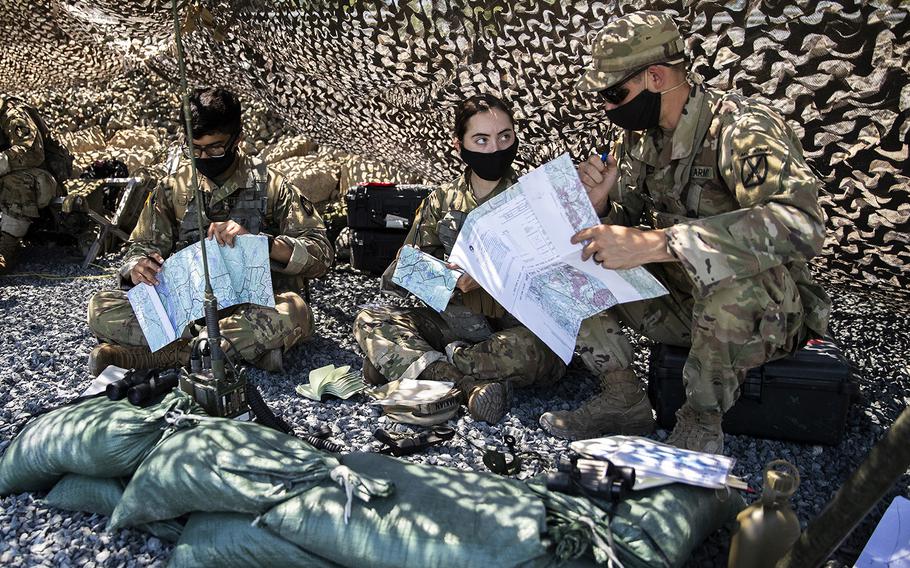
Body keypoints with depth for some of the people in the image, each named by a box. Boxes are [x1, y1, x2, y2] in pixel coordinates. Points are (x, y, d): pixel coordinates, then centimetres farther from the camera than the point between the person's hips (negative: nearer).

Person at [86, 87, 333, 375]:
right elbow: (142, 246, 12)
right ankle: (246, 347, -26)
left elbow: (320, 254, -6)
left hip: (251, 307, -2)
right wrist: (137, 267, -13)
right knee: (100, 308, -21)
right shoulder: (172, 187, 10)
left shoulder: (270, 185, 1)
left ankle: (148, 354, -25)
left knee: (294, 313, -37)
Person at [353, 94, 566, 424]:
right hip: (456, 320, 3)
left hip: (519, 325, -3)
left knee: (530, 350, -38)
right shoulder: (441, 201, 11)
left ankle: (398, 362, -17)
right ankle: (470, 385, -30)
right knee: (369, 321, -15)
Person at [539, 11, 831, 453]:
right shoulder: (636, 135, 0)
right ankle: (623, 400, -1)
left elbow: (802, 224, -39)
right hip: (677, 300, 7)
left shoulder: (741, 129, -22)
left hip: (760, 316, -6)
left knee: (728, 270, -39)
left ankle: (701, 425, -17)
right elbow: (620, 224, 9)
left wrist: (652, 244, -44)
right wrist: (596, 203, -17)